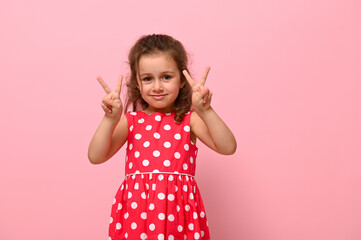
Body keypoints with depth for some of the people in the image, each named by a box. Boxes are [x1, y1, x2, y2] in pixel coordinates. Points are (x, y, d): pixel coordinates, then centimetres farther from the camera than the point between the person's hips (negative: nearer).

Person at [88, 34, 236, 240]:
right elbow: (96, 157, -5)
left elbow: (228, 148, -10)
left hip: (178, 213, -1)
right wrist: (111, 119, -17)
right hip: (136, 212, 1)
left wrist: (206, 111, -21)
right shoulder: (130, 121, 5)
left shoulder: (190, 120, 2)